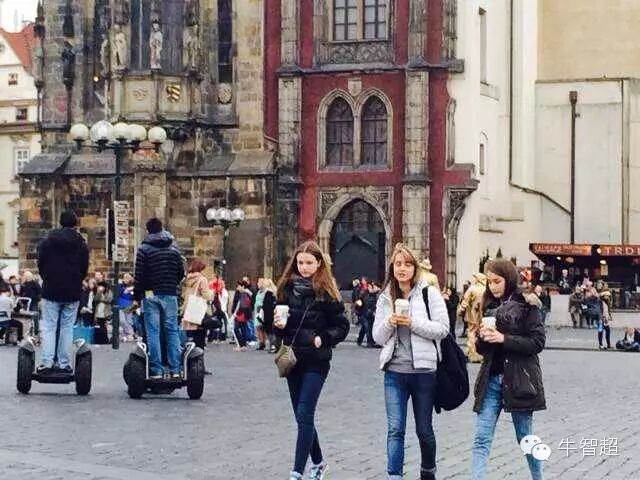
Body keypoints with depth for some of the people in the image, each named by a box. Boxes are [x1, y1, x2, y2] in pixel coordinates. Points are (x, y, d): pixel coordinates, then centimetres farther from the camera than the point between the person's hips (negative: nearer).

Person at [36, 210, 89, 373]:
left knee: (49, 327, 2)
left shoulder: (47, 242, -2)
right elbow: (85, 269, 5)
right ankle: (64, 363, 4)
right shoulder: (81, 245, 0)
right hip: (72, 292, 1)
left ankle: (46, 362, -7)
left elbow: (40, 265, 4)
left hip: (51, 291, -1)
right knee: (67, 327, 6)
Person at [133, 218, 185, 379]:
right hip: (170, 295, 3)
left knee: (153, 332, -1)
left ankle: (156, 371, -5)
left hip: (151, 295, -3)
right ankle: (175, 370, 3)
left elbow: (139, 275, -6)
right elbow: (181, 272, 10)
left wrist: (137, 295, 3)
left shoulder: (144, 249, -4)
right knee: (172, 331, 6)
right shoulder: (174, 247, 9)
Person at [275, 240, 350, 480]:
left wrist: (322, 339, -16)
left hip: (316, 361, -5)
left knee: (304, 415, -11)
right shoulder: (287, 288, 7)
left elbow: (342, 326, -3)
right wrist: (278, 325, -5)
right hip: (293, 359, 5)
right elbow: (279, 324, 16)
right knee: (301, 415, 11)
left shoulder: (326, 291, -6)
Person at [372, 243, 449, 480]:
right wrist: (389, 323, -11)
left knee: (424, 429, 11)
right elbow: (378, 337, 10)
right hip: (394, 370, 2)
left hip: (423, 370, -2)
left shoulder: (429, 293, -2)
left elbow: (442, 329, -8)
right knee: (395, 428, -8)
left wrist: (412, 323, -17)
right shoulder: (385, 298, 9)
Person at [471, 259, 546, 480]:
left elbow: (538, 342, -12)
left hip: (518, 379, -5)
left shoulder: (526, 305, -5)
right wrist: (483, 338, -6)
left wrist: (503, 338, -19)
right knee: (481, 440, -5)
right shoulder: (490, 306, 12)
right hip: (491, 379, 5)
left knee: (526, 438, 9)